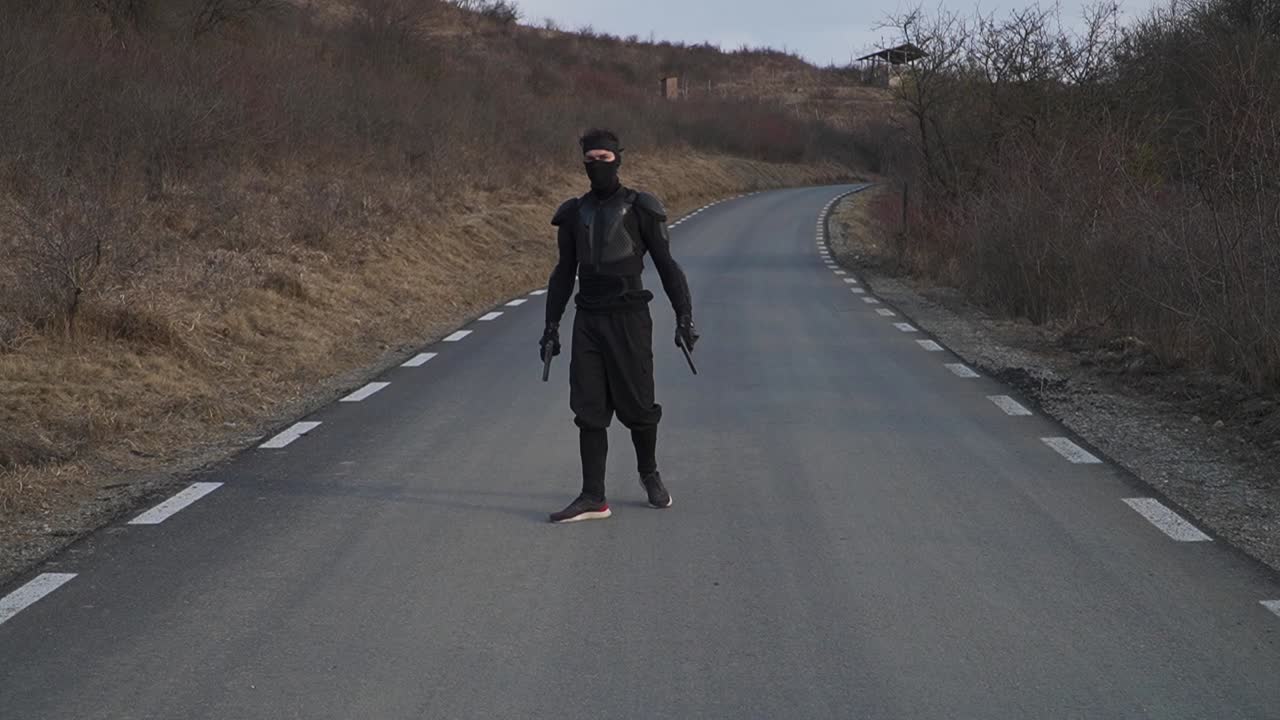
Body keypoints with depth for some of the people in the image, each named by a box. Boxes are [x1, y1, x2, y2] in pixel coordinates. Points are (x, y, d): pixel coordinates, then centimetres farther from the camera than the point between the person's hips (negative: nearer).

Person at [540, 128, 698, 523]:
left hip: (629, 317, -4)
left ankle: (650, 475, 27)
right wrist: (551, 326, 12)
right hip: (588, 319, 4)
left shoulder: (640, 208, 0)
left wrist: (684, 316, -8)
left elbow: (666, 265, -1)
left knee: (637, 405, 1)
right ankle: (593, 498, 1)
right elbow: (564, 273, 17)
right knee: (589, 409, -1)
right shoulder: (575, 213, 12)